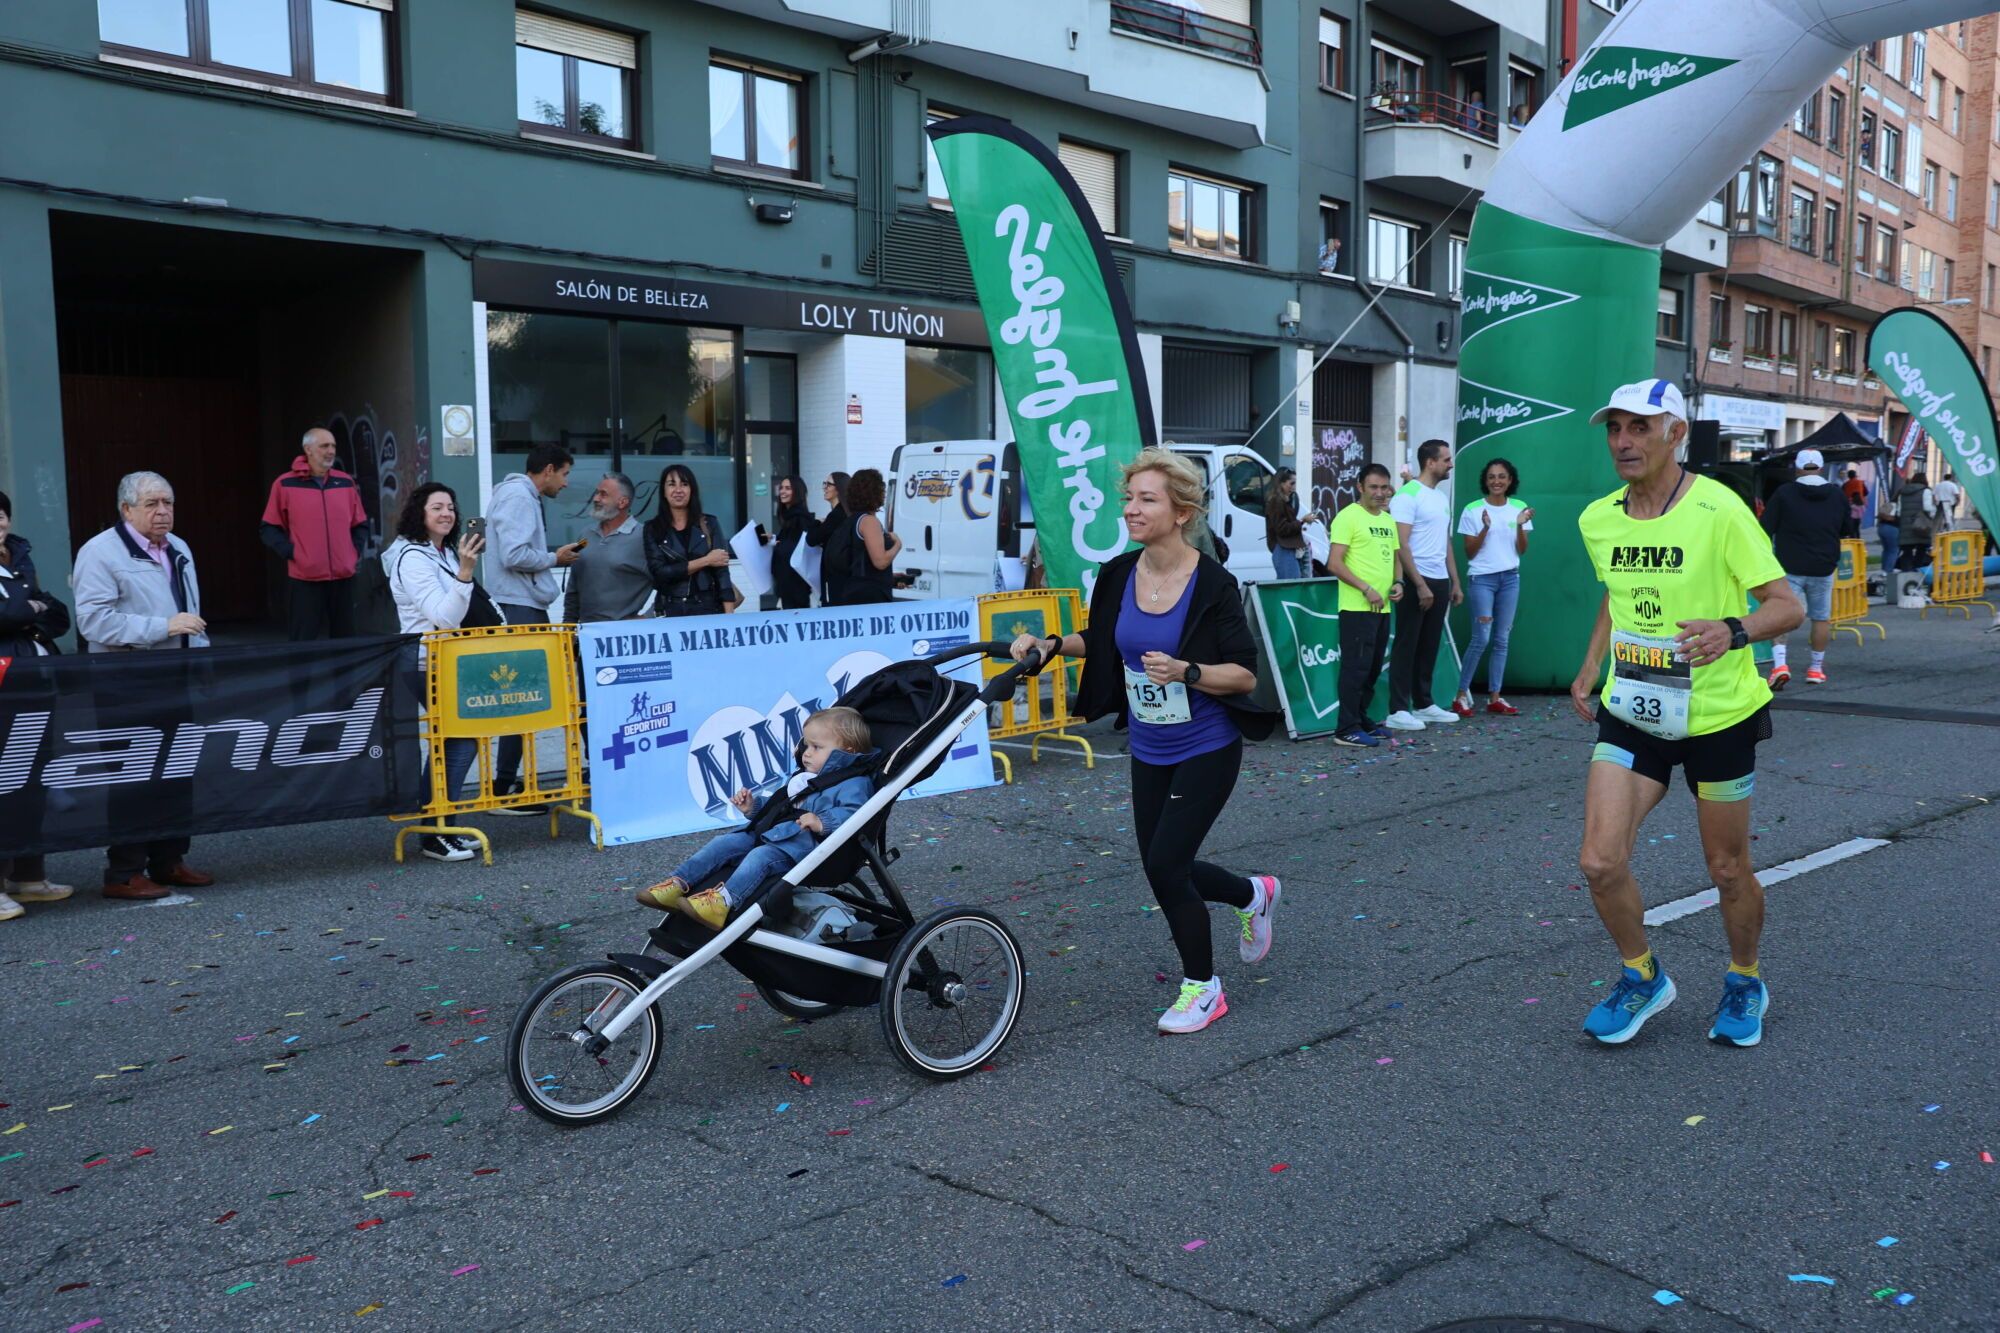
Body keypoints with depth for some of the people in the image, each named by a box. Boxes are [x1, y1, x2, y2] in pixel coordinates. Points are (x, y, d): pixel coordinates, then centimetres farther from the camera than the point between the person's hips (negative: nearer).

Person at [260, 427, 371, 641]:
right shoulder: (285, 485, 0)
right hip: (305, 578, -3)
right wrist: (292, 553, -9)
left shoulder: (346, 482, 11)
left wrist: (356, 551, 5)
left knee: (344, 639, 9)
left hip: (343, 576, 4)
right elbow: (270, 529, 2)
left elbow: (360, 524, 19)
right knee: (304, 643, -2)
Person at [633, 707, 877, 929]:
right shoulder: (801, 778, 29)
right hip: (770, 833, 10)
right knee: (724, 842, -4)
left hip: (804, 844, -10)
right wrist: (753, 807, 20)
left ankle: (723, 901, -52)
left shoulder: (853, 784, -2)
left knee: (761, 855, -34)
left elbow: (853, 814, -21)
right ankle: (678, 883, -12)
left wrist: (822, 823, -34)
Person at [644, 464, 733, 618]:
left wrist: (729, 616, -9)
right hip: (669, 611, 0)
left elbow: (722, 572, 0)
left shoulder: (709, 524, 5)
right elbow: (659, 572, -7)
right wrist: (705, 561, -9)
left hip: (708, 607, 0)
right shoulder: (653, 528, 4)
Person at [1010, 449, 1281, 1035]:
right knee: (1161, 866, 12)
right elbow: (1100, 639, 15)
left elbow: (1246, 674, -16)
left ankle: (1202, 987, 17)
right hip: (1149, 750, 6)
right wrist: (1051, 644, -2)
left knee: (1164, 865, -8)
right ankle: (1253, 894, 44)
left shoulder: (1212, 583, -18)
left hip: (1207, 750, -6)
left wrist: (1185, 670, -31)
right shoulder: (1120, 574, -3)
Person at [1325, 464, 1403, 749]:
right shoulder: (1348, 516, -9)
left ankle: (1361, 721, 24)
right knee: (1356, 667, -7)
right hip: (1357, 607, -8)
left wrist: (1398, 582, 4)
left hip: (1383, 607, 8)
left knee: (1373, 669, 14)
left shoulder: (1388, 520, 16)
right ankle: (1346, 729, -3)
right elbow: (1334, 564, -15)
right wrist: (1366, 589, -19)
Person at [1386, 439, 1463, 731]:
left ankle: (1423, 704, 20)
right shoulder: (1408, 496, -10)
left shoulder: (1442, 496, 16)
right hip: (1416, 581, -8)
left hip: (1440, 582, 8)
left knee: (1429, 646, 12)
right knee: (1406, 646, -4)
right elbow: (1401, 545, -16)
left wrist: (1455, 582, 16)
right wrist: (1420, 585, -20)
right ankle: (1398, 710, -1)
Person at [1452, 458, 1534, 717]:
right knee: (1481, 638, -10)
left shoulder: (1519, 508, 6)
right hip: (1482, 578, -4)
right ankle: (1462, 695, 0)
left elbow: (1522, 550, 6)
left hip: (1510, 578, 4)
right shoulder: (1473, 510, -3)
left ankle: (1494, 698, 11)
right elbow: (1470, 552, -3)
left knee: (1501, 639, 5)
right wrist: (1485, 529, -17)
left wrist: (1520, 525, -11)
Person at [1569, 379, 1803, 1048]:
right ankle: (1642, 979, 20)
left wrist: (1733, 630, -35)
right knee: (1601, 861, -7)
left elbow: (1788, 605, -15)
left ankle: (1745, 983, 39)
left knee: (1727, 870, 11)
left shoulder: (1719, 509, -16)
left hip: (1717, 717, -4)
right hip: (1629, 712, 4)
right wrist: (1590, 667, 10)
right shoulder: (1596, 519, 1)